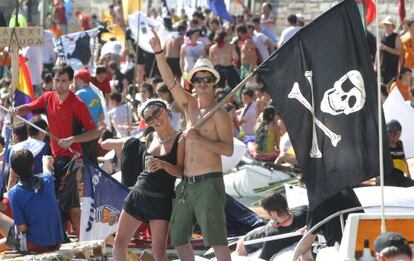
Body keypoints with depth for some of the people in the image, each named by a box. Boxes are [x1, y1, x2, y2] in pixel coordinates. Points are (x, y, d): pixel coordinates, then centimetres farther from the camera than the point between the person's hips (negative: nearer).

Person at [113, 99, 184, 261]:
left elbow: (181, 172, -13)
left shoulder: (179, 140, -5)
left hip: (161, 200, -6)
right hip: (138, 194, 6)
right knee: (119, 243, 3)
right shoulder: (149, 138, 10)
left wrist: (163, 165, -28)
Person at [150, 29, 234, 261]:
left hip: (209, 182, -7)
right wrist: (159, 53, -9)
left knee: (216, 237, -12)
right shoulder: (190, 105, 11)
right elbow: (170, 81, 2)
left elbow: (228, 149, -13)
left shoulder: (219, 114, -6)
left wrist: (199, 139, -18)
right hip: (187, 183, 7)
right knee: (179, 237, 10)